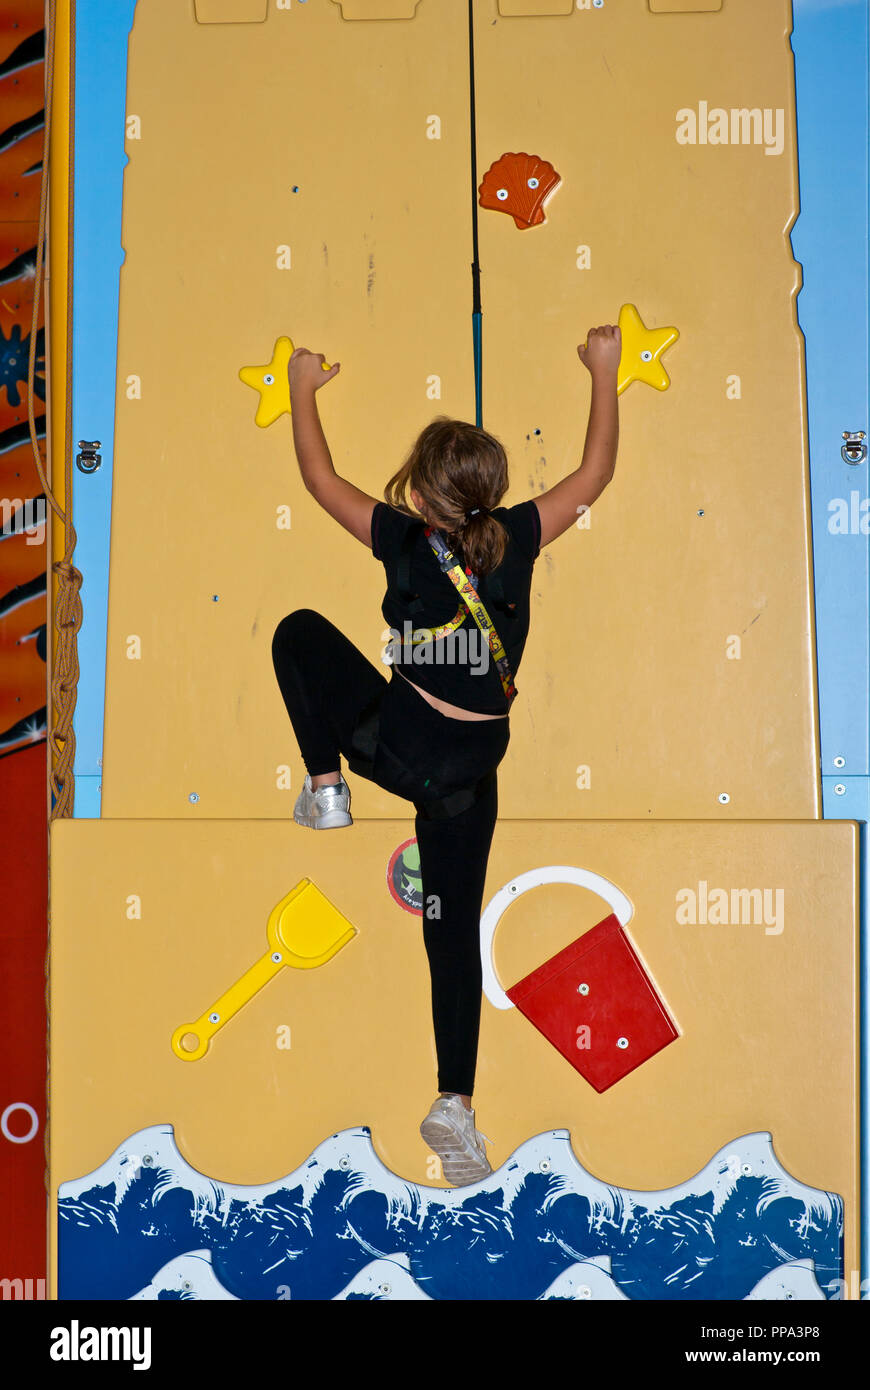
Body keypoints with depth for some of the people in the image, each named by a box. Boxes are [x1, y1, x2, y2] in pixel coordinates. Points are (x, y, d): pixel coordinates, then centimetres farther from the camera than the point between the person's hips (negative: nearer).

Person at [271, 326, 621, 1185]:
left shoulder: (402, 540, -9)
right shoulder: (518, 540, -4)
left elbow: (319, 478, 6)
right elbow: (596, 471, 10)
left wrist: (303, 389, 21)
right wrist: (603, 373, 20)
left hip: (398, 740, -3)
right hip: (473, 767, 3)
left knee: (298, 632, 19)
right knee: (455, 929, 14)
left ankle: (325, 788, 16)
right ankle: (454, 1105, 14)